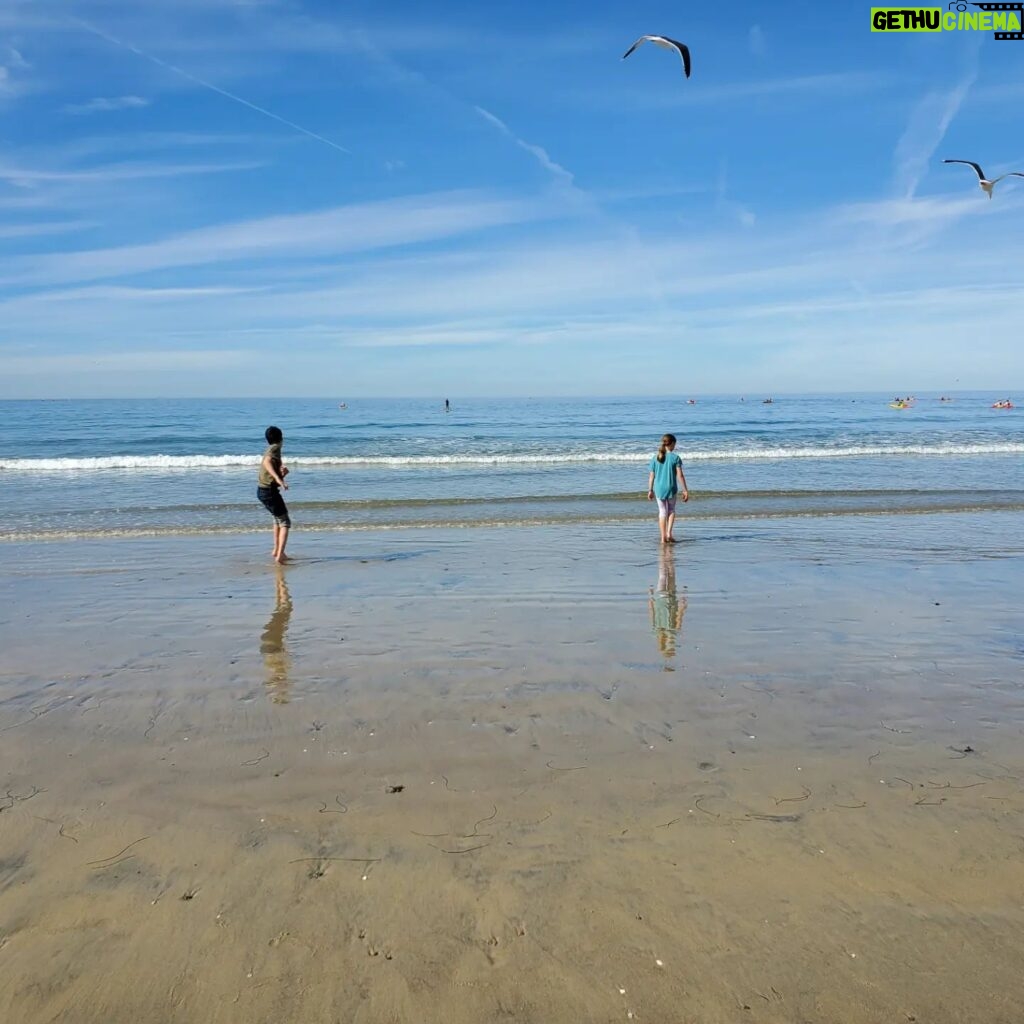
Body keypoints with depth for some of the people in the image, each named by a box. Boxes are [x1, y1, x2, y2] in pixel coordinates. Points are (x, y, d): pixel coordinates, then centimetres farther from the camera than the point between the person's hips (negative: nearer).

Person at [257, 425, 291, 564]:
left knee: (278, 518, 26)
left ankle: (277, 550, 31)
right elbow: (266, 462, -31)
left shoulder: (270, 450, 17)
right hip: (269, 491, -9)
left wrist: (283, 472, -7)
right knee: (285, 522, -4)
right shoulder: (275, 448, -9)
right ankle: (280, 555, -16)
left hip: (262, 490, 9)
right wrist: (278, 478, -41)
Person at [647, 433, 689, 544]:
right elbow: (680, 476, -9)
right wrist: (685, 490, -3)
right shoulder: (675, 458, -8)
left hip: (659, 488, 2)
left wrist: (650, 490, 12)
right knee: (671, 510, 18)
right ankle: (669, 533, 5)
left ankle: (663, 537, 11)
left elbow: (652, 476, 3)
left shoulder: (655, 458, 0)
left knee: (662, 512, 13)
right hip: (671, 488, -2)